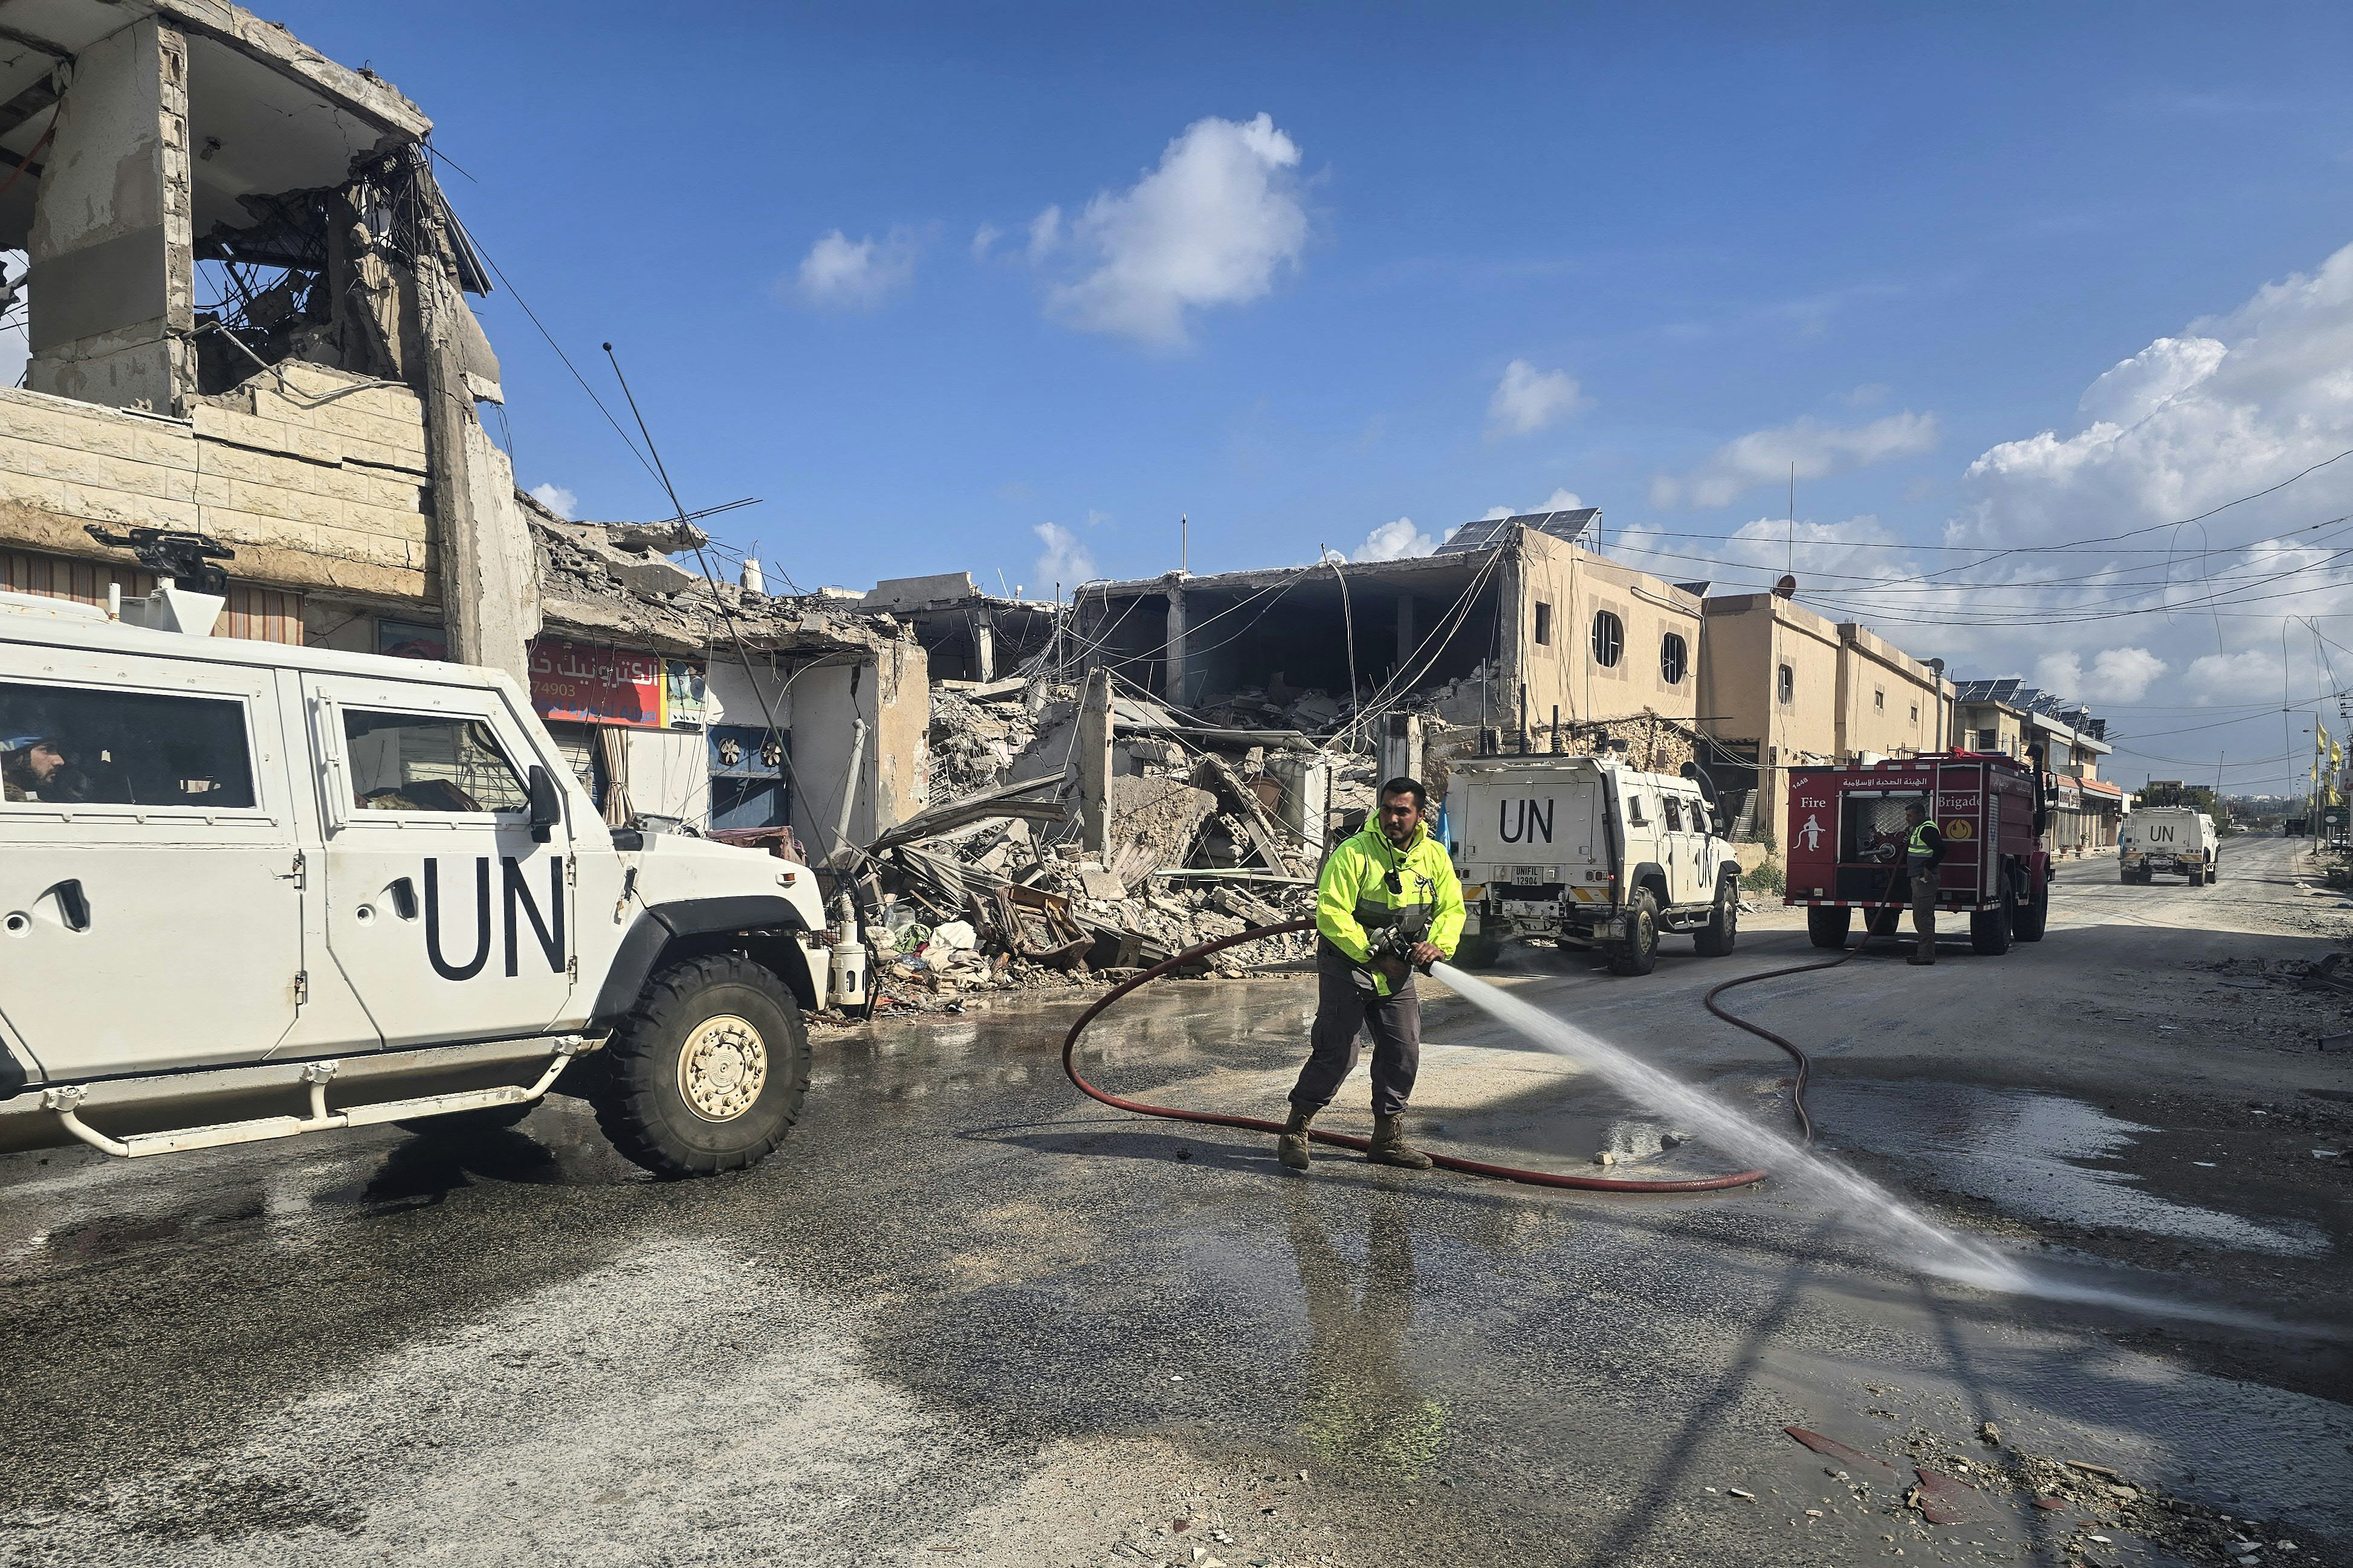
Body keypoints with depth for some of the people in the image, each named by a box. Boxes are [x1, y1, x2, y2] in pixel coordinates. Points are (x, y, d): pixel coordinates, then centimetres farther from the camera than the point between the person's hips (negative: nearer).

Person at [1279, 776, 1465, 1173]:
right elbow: (1331, 913, -21)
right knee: (1337, 1052, -9)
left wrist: (1438, 945, -16)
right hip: (1347, 964, -6)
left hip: (1398, 972, 6)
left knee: (1404, 1053, 6)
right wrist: (1374, 957, -23)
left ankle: (1388, 1139, 21)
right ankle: (1295, 1130, 5)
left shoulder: (1435, 856, 1)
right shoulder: (1354, 852, -17)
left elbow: (1452, 908, 5)